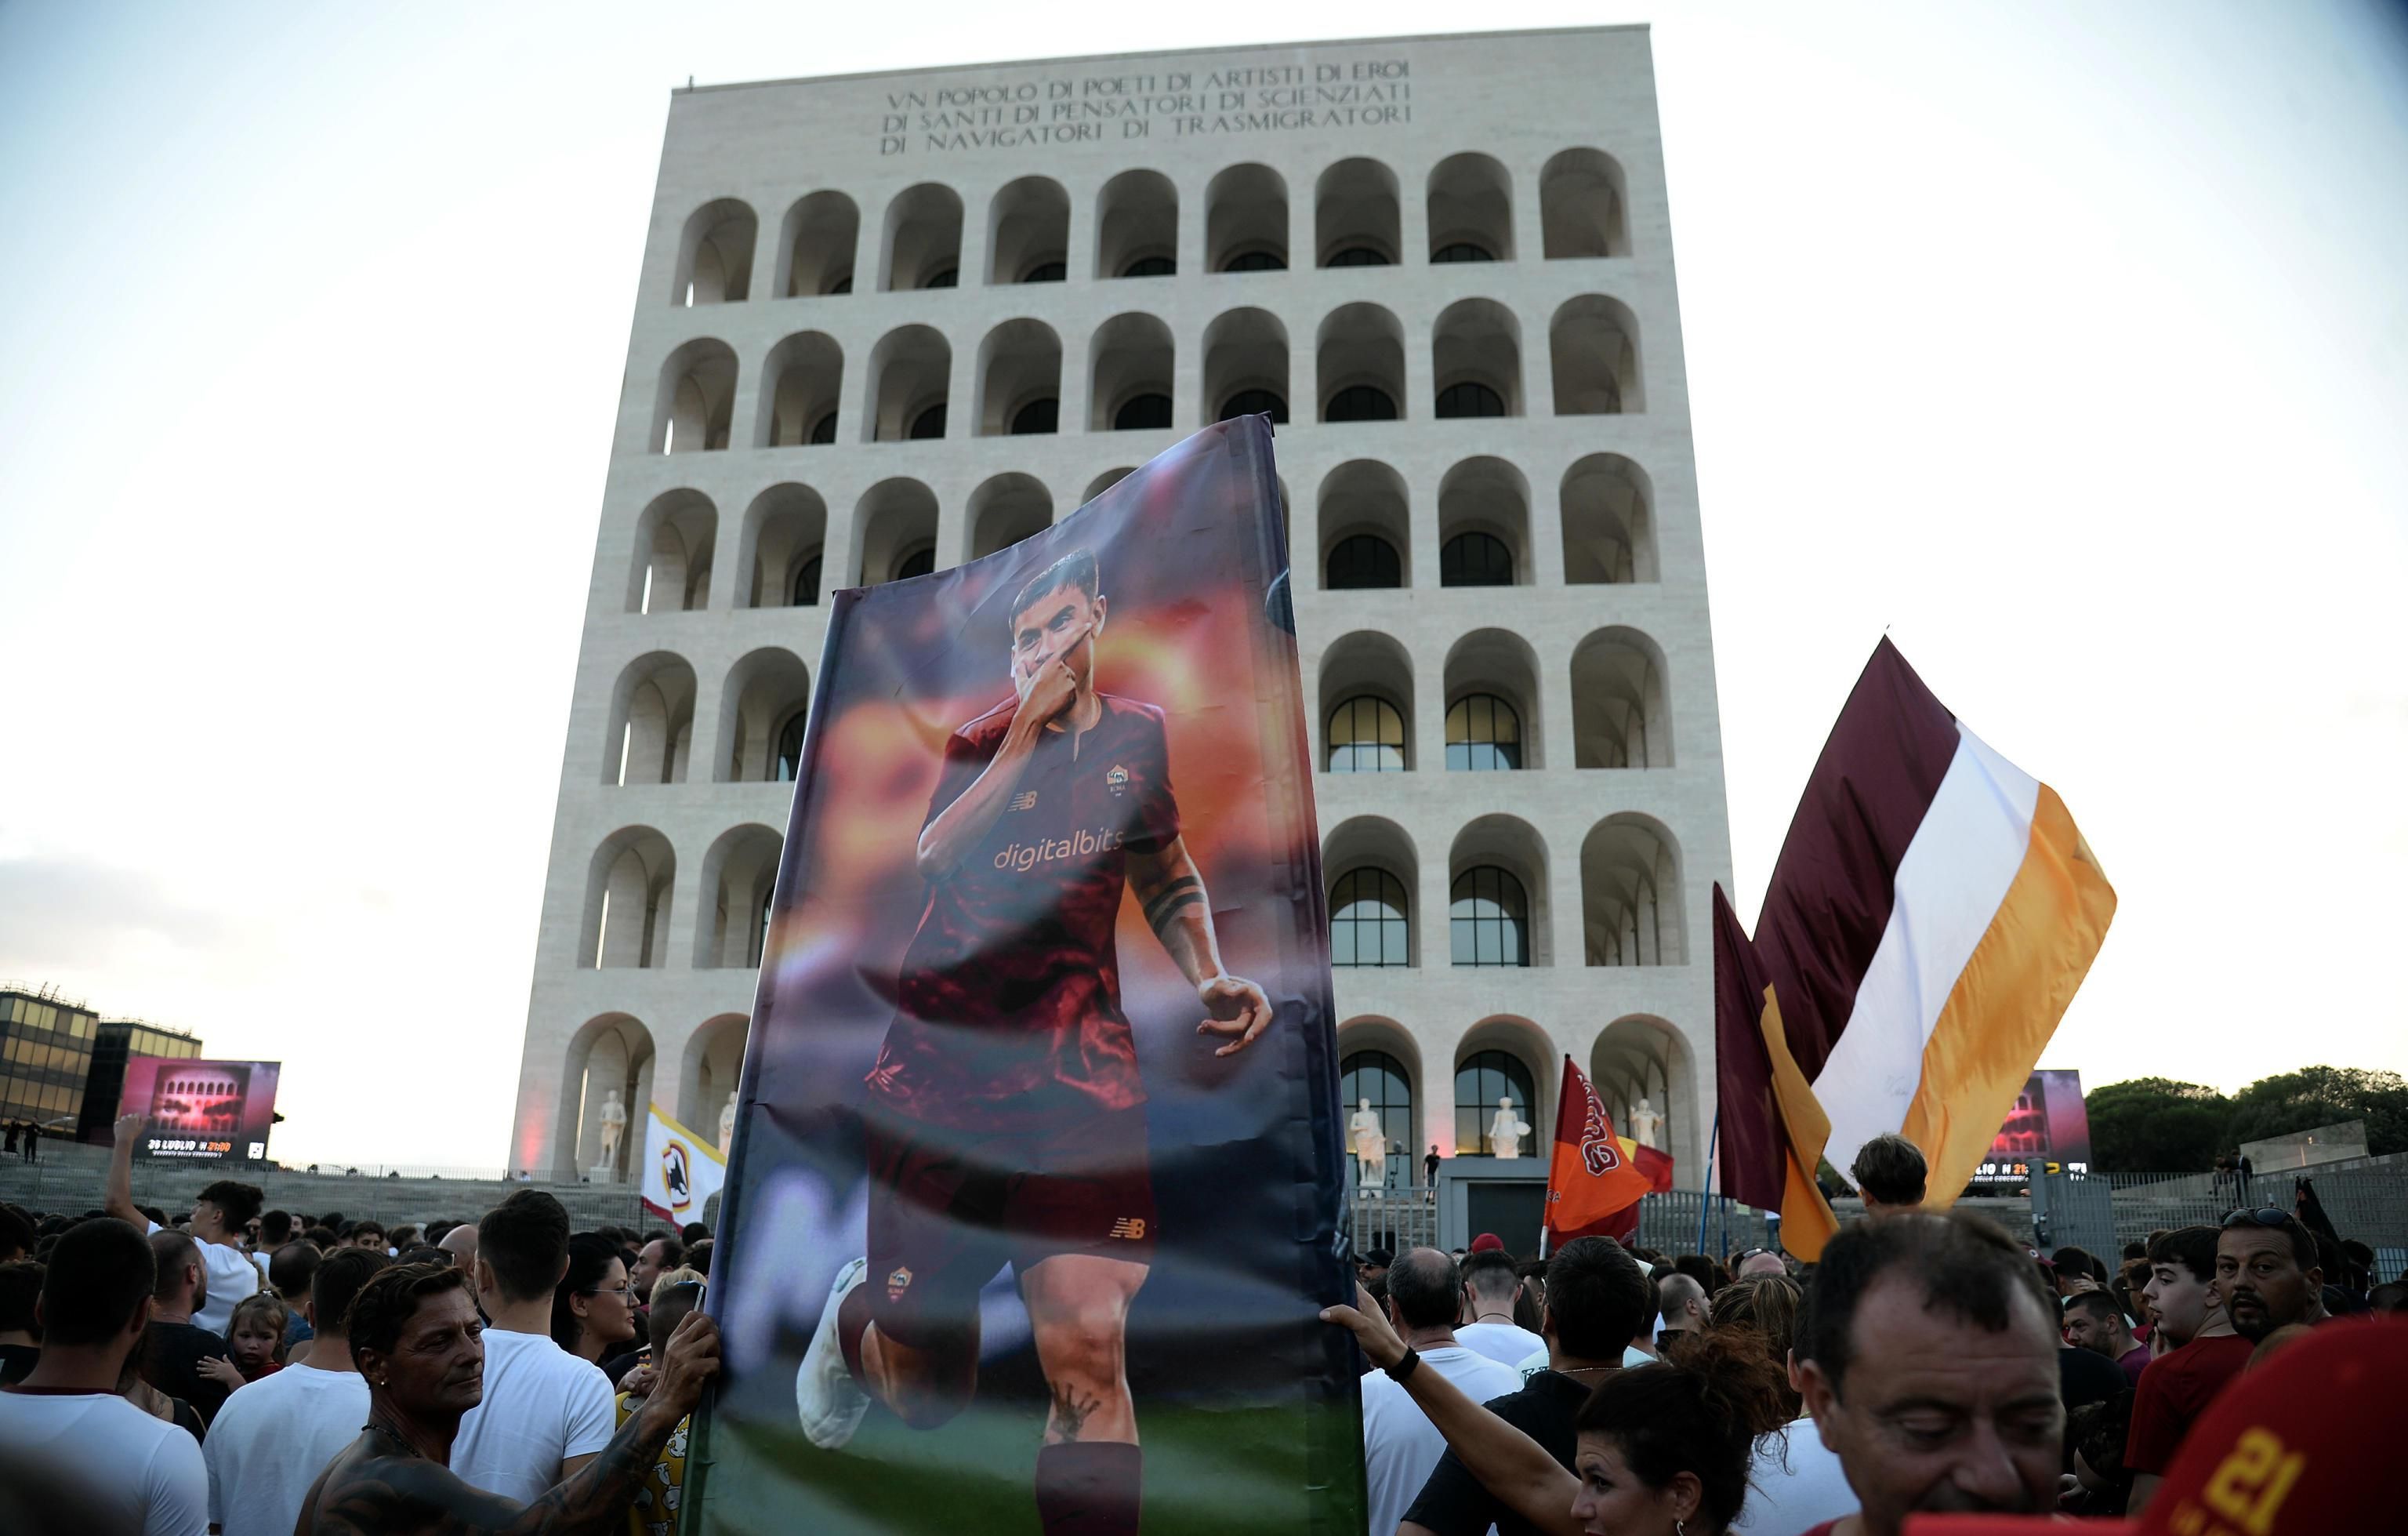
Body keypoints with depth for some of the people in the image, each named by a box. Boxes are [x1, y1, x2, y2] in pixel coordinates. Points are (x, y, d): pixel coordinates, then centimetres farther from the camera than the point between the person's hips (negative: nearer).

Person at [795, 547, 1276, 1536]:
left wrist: (1208, 976, 7)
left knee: (1088, 1348, -19)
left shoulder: (1137, 732, 11)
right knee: (927, 1393, 7)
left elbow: (1164, 869, 23)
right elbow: (937, 854, -13)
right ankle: (853, 1315, 43)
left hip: (1078, 1056, 1)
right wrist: (1026, 729, -15)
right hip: (942, 1051, 0)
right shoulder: (982, 740, 6)